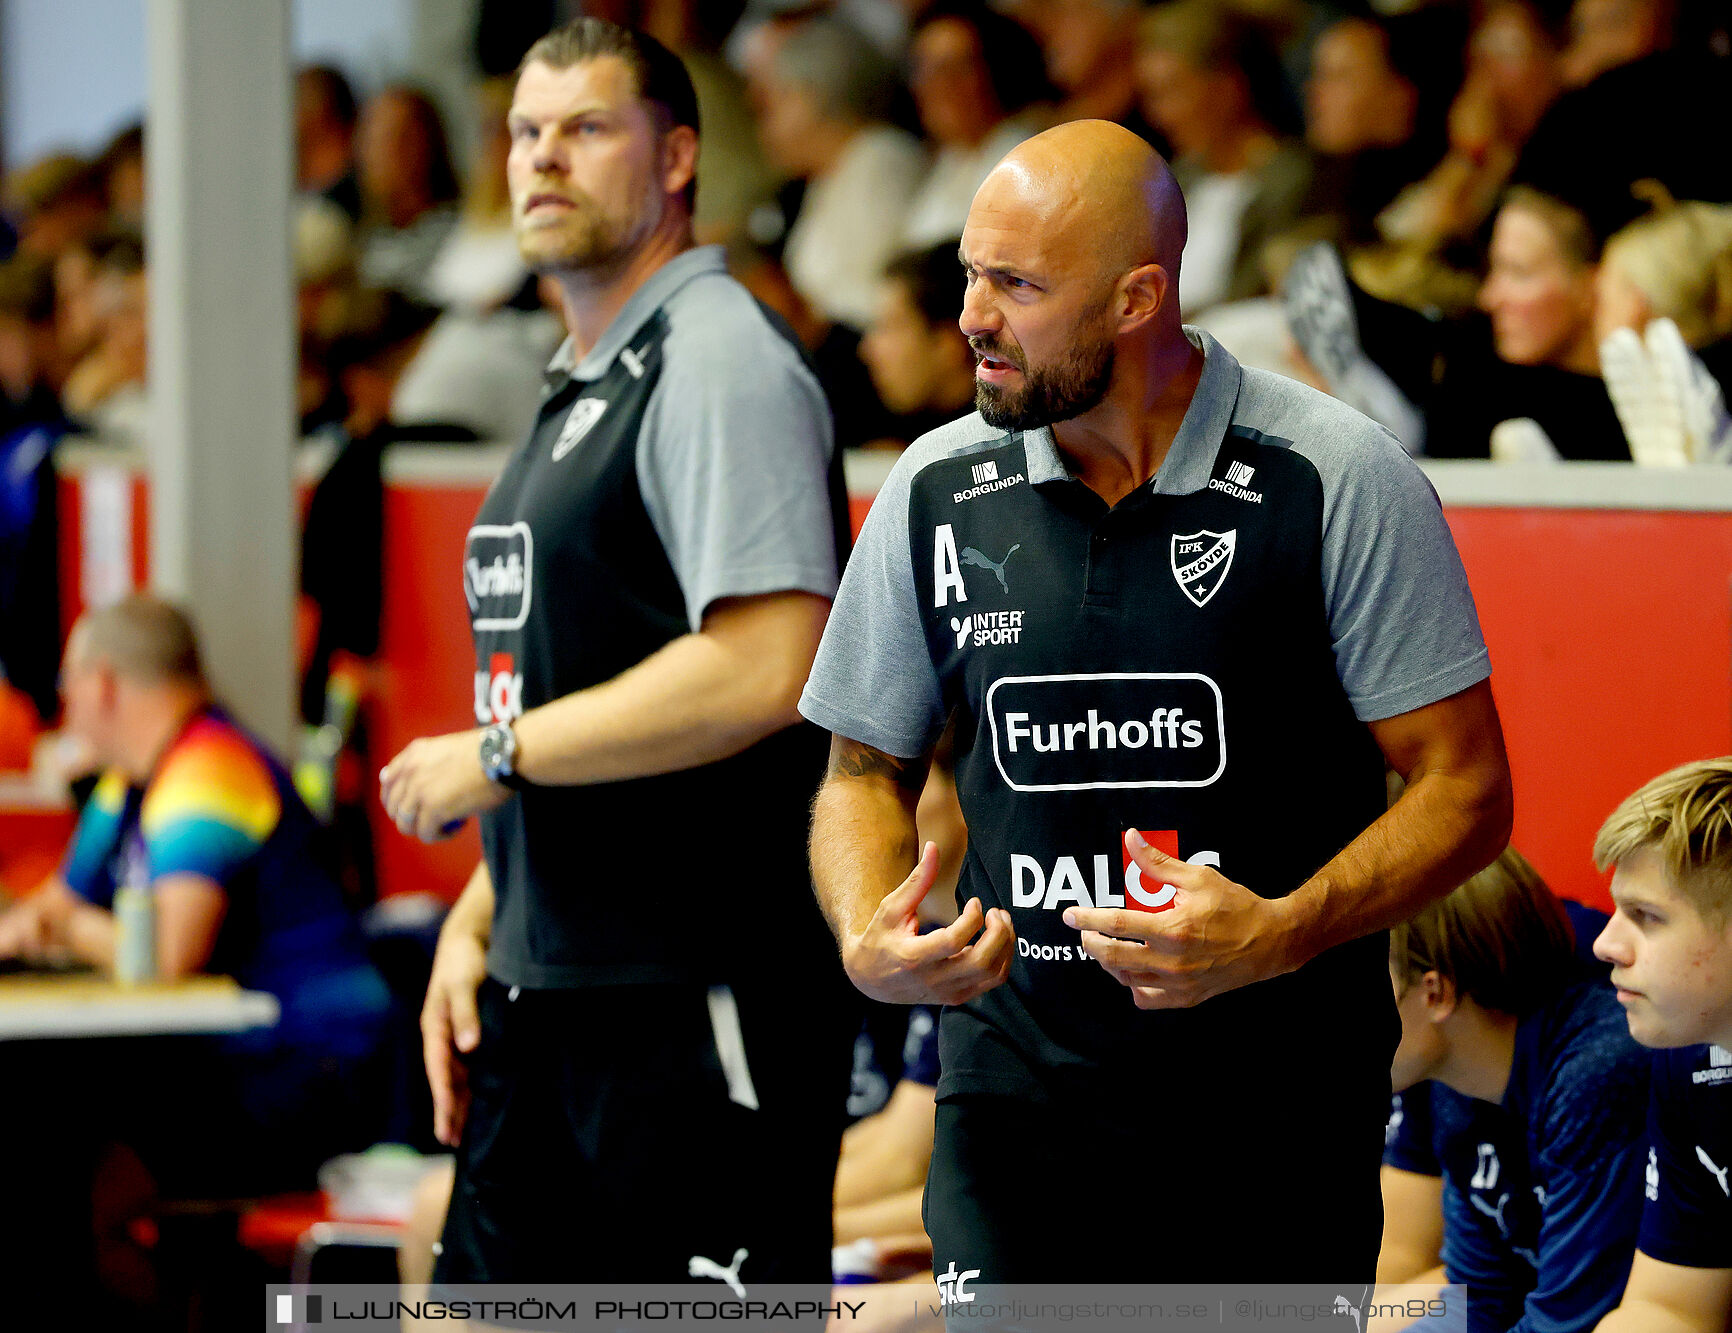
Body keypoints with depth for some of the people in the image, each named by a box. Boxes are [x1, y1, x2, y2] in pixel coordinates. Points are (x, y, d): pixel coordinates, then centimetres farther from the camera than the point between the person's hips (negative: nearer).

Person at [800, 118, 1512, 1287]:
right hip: (1017, 1094, 2)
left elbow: (1465, 790, -4)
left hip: (1277, 1111, -2)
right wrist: (870, 946, -6)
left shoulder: (1337, 480, -6)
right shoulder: (934, 492, 4)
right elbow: (867, 771, 15)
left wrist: (1281, 933, -19)